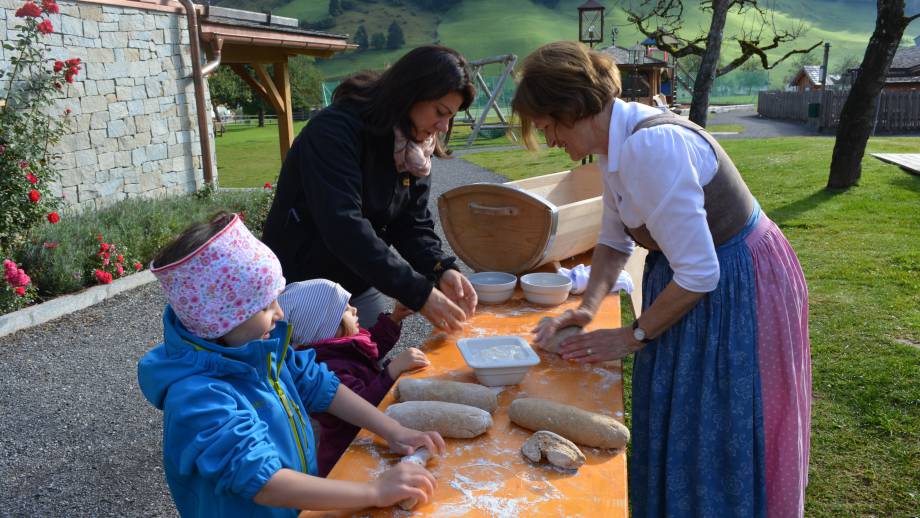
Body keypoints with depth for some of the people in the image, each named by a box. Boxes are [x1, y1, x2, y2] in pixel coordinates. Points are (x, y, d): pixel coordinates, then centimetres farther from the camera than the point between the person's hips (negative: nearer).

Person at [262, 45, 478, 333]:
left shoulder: (415, 149, 0)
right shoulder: (336, 129, -23)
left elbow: (414, 225, -1)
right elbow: (344, 227, -32)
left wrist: (442, 269, -21)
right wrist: (418, 293, -34)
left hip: (361, 287, 7)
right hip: (301, 286, -6)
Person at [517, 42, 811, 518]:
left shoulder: (652, 147, -31)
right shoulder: (616, 142, -2)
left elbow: (698, 273, -28)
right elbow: (614, 239, 11)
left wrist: (632, 337, -16)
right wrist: (589, 305, -2)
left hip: (739, 288, -9)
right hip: (696, 279, 9)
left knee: (720, 445, 7)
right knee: (673, 432, 22)